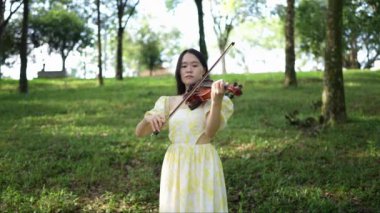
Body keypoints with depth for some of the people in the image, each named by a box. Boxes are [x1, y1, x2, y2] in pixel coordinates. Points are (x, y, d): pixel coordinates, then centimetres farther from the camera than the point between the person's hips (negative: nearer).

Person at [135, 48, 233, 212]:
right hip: (175, 166, 3)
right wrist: (148, 118, -19)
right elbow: (139, 132, 2)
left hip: (203, 164, -3)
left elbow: (210, 133, -17)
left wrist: (216, 101, -32)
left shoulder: (210, 98, -1)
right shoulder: (168, 102, 8)